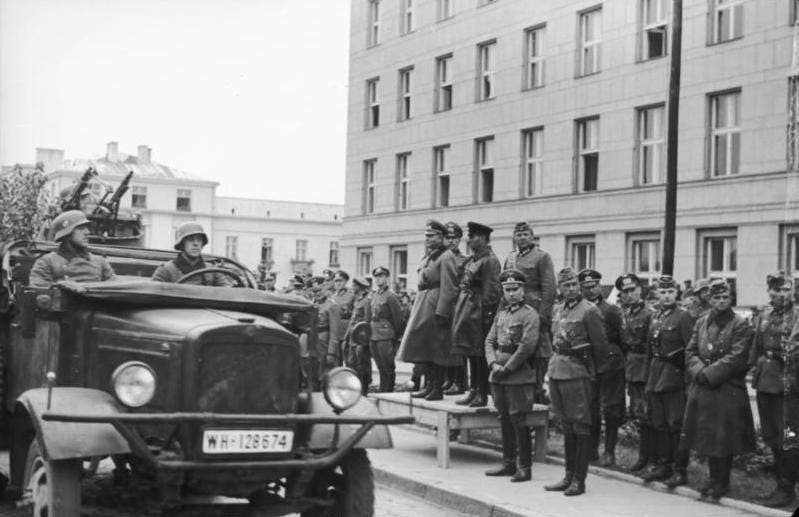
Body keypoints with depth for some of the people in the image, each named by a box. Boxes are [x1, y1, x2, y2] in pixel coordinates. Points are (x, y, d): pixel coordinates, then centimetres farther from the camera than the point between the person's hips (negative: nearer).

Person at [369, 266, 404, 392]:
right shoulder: (374, 296, 16)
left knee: (388, 368, -2)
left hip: (386, 338, -7)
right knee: (381, 368, 11)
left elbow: (398, 318, -7)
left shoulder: (391, 296, -8)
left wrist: (397, 335, -5)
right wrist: (370, 334, 14)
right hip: (373, 337, 7)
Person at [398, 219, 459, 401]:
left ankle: (437, 389, 2)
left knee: (437, 349, -4)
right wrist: (417, 307, 15)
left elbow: (448, 288, -17)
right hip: (423, 304, 9)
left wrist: (441, 313, -22)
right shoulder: (427, 256, 17)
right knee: (425, 347, 12)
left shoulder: (446, 258, -11)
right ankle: (430, 385, 19)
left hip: (436, 305, -9)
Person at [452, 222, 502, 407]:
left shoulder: (489, 261, -12)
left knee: (480, 355, -4)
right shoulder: (471, 259, 15)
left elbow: (492, 291, -16)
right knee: (472, 354, 13)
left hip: (478, 311, -9)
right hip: (466, 311, 9)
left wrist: (486, 313, -20)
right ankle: (473, 390, 20)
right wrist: (459, 309, 14)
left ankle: (482, 395, 2)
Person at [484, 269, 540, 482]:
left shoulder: (530, 315, -7)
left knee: (518, 420, -6)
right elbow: (490, 341, 12)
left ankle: (525, 467, 2)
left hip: (519, 376, -7)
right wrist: (493, 364, -6)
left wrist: (507, 368, -14)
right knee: (504, 420, 12)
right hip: (498, 376, 7)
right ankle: (509, 463, 20)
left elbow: (527, 347, -15)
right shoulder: (501, 314, 16)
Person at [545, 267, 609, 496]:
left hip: (578, 374, -7)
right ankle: (569, 476, 20)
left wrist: (586, 364, 7)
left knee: (580, 426, -1)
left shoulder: (589, 311, -9)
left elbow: (601, 347, -5)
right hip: (556, 372, 7)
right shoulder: (557, 310, 12)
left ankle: (579, 480, 3)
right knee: (566, 426, 13)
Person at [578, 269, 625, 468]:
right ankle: (591, 449, 19)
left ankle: (609, 452, 6)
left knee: (610, 410, 0)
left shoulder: (611, 310, -4)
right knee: (590, 410, 9)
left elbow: (621, 337, 0)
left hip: (609, 364, -4)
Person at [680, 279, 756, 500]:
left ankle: (723, 482, 9)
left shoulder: (740, 325, -6)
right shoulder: (701, 323, 10)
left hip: (728, 389, -5)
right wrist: (700, 372, -10)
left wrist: (710, 374, -17)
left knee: (724, 437, -2)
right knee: (706, 434, 10)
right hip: (703, 389, 5)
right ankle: (714, 477, 23)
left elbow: (736, 358, -14)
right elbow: (691, 352, 8)